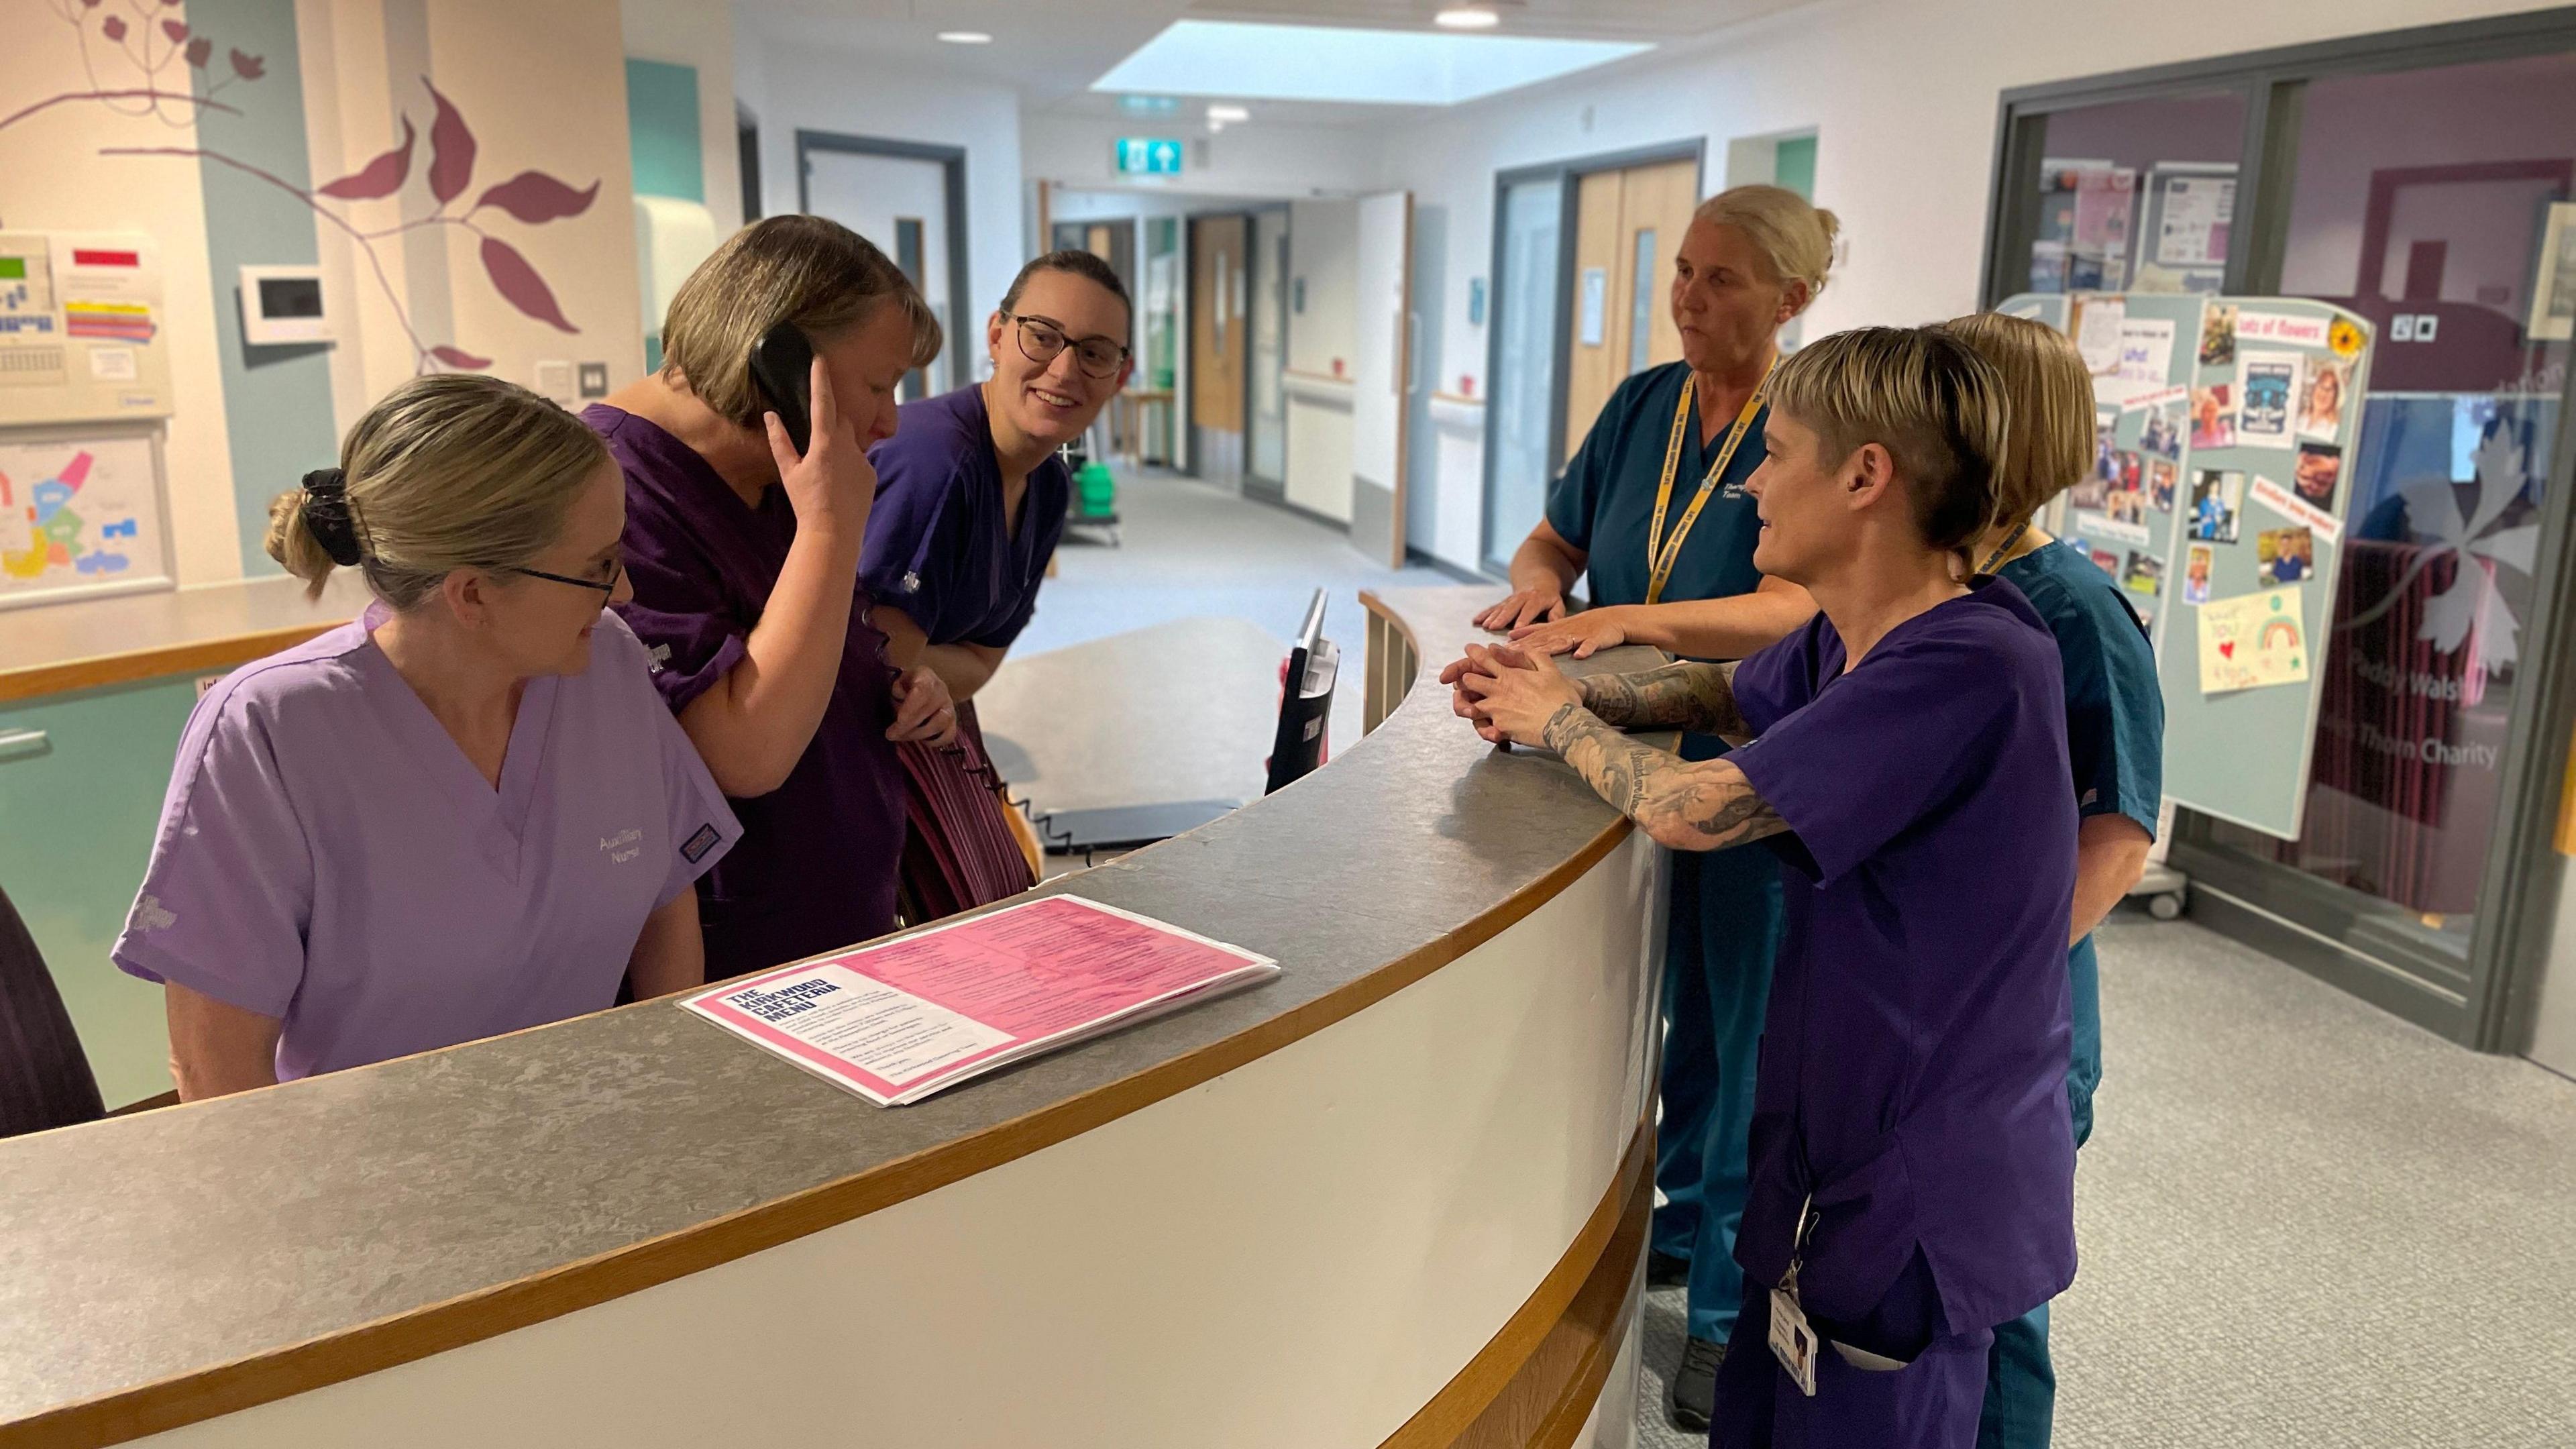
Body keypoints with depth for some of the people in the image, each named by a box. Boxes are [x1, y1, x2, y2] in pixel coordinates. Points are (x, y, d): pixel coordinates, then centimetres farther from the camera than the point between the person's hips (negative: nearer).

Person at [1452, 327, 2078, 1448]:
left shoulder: (1969, 667, -29)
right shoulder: (1847, 639, 0)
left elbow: (1689, 809, -27)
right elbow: (1735, 695, 20)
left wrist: (1560, 722, -7)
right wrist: (1574, 694, 2)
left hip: (1917, 1192, -8)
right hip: (1835, 1145, 8)